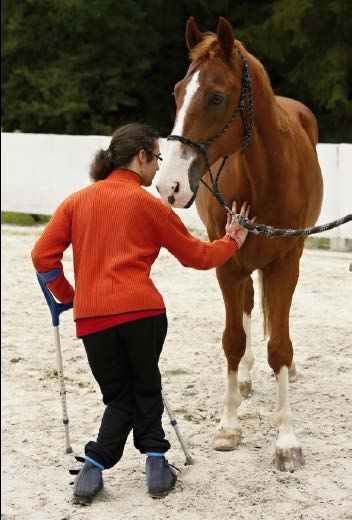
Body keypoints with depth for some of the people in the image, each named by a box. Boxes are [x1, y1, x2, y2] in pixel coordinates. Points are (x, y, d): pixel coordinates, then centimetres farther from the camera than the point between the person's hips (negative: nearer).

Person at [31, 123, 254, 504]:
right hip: (141, 311, -3)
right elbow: (196, 256, 12)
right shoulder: (148, 204, 4)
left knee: (119, 397, 16)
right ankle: (155, 461, 10)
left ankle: (94, 466, -1)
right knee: (145, 389, 18)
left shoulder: (77, 201, 13)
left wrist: (67, 296, 20)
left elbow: (42, 255, 7)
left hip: (91, 316, 3)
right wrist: (232, 242, 29)